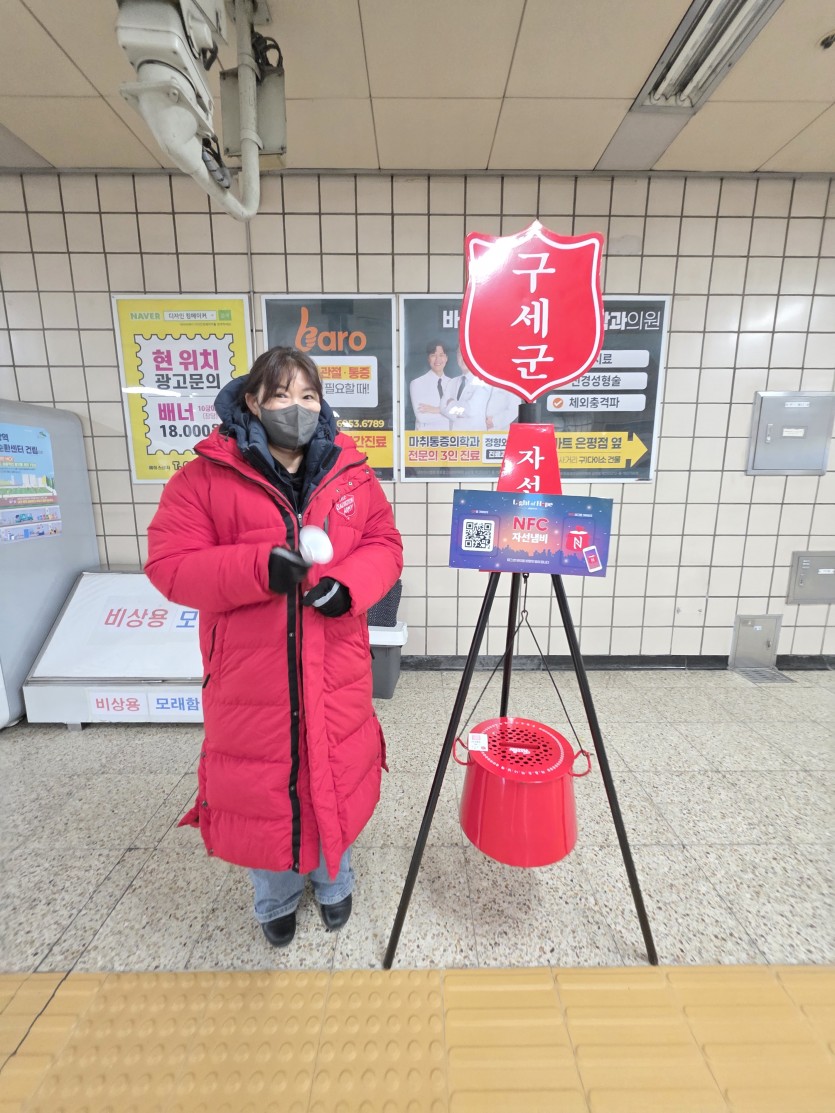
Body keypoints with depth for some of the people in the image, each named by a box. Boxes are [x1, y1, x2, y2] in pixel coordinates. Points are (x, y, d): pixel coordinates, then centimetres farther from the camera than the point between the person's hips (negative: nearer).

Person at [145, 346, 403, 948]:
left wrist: (349, 584, -17)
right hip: (250, 675, -1)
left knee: (337, 778, 19)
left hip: (336, 674, 2)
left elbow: (385, 545, 3)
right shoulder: (206, 476, -7)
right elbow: (169, 565, -9)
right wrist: (258, 567, -25)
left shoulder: (351, 473, 0)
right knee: (261, 785, 17)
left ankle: (334, 883, 53)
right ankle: (276, 899, 52)